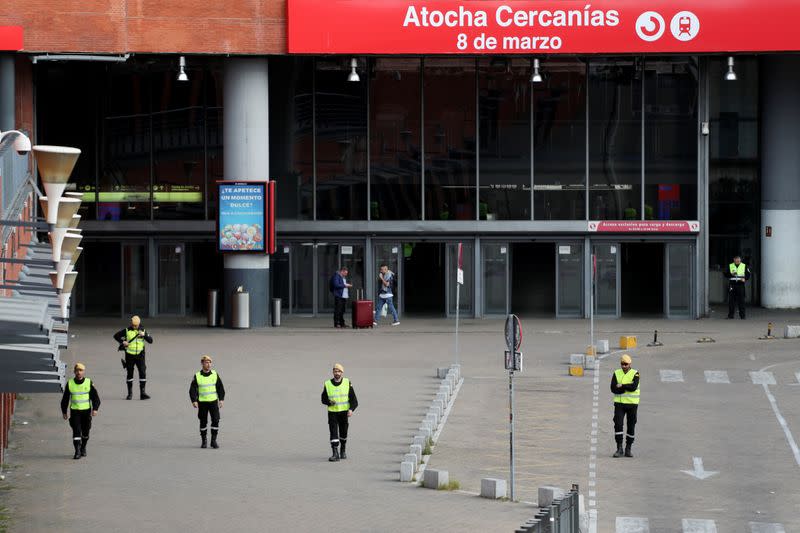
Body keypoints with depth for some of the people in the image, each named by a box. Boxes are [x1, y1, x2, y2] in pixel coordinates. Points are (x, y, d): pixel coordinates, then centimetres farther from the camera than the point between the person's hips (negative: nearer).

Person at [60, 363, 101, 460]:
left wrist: (95, 409, -12)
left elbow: (95, 397, 1)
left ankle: (83, 448, 34)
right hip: (74, 411, -1)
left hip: (86, 411, 1)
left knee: (85, 432, 11)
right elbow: (65, 399, 9)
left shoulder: (89, 383, -3)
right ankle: (77, 452, -13)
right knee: (76, 431, -11)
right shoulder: (70, 384, -1)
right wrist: (64, 412, 9)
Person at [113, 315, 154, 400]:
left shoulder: (143, 330, 3)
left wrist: (144, 335, -19)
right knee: (130, 374, 6)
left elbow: (150, 341, -2)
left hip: (140, 355, 0)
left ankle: (142, 393, -7)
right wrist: (122, 342, -7)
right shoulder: (127, 331, 0)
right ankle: (130, 393, 15)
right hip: (130, 355, 0)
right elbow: (116, 336, 8)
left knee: (143, 373, -9)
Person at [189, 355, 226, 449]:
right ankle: (203, 441, 15)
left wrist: (221, 399, 3)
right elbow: (193, 389, -2)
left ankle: (214, 440, 0)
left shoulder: (215, 375, 5)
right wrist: (194, 401, -13)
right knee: (203, 422, 4)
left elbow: (220, 388, 10)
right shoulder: (197, 376, -2)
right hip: (202, 402, -1)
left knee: (215, 420, -8)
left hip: (213, 401, 1)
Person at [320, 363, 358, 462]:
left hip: (344, 412, 1)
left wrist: (351, 409, -16)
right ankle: (335, 454, -14)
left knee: (343, 433, 11)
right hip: (332, 412, -1)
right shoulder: (327, 384, -1)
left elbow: (353, 399, -2)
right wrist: (329, 402, -16)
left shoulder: (347, 383, -2)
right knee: (333, 433, -12)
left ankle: (343, 450, 33)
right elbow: (324, 399, 6)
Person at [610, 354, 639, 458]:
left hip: (632, 403, -1)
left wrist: (621, 386, -12)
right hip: (619, 403, 1)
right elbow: (613, 389, -7)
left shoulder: (635, 374, -1)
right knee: (618, 424, -12)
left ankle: (628, 449, 14)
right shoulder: (616, 373, 5)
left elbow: (634, 387, -18)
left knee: (631, 427, 4)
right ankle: (619, 449, -10)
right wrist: (627, 387, -13)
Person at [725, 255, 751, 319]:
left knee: (741, 300, -4)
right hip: (732, 285, 1)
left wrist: (745, 279, -11)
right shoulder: (730, 266, 9)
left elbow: (748, 275, 9)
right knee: (731, 300, -2)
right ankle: (730, 315, 4)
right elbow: (726, 275, 6)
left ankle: (742, 315, 0)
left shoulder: (744, 266, 8)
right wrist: (731, 274, -13)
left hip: (740, 285, -1)